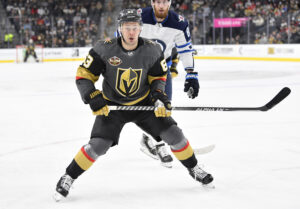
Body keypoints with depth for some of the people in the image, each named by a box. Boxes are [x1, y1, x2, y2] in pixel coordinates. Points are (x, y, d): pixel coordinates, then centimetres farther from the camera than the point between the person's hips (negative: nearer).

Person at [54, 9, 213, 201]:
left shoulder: (152, 50, -13)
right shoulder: (104, 49, -20)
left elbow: (158, 76, 4)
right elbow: (84, 75, -12)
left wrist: (158, 94, -14)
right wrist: (93, 98, -24)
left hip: (143, 103, 2)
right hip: (112, 105, -2)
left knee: (173, 133, -5)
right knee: (99, 145, -17)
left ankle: (193, 168, 19)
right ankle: (67, 178, 1)